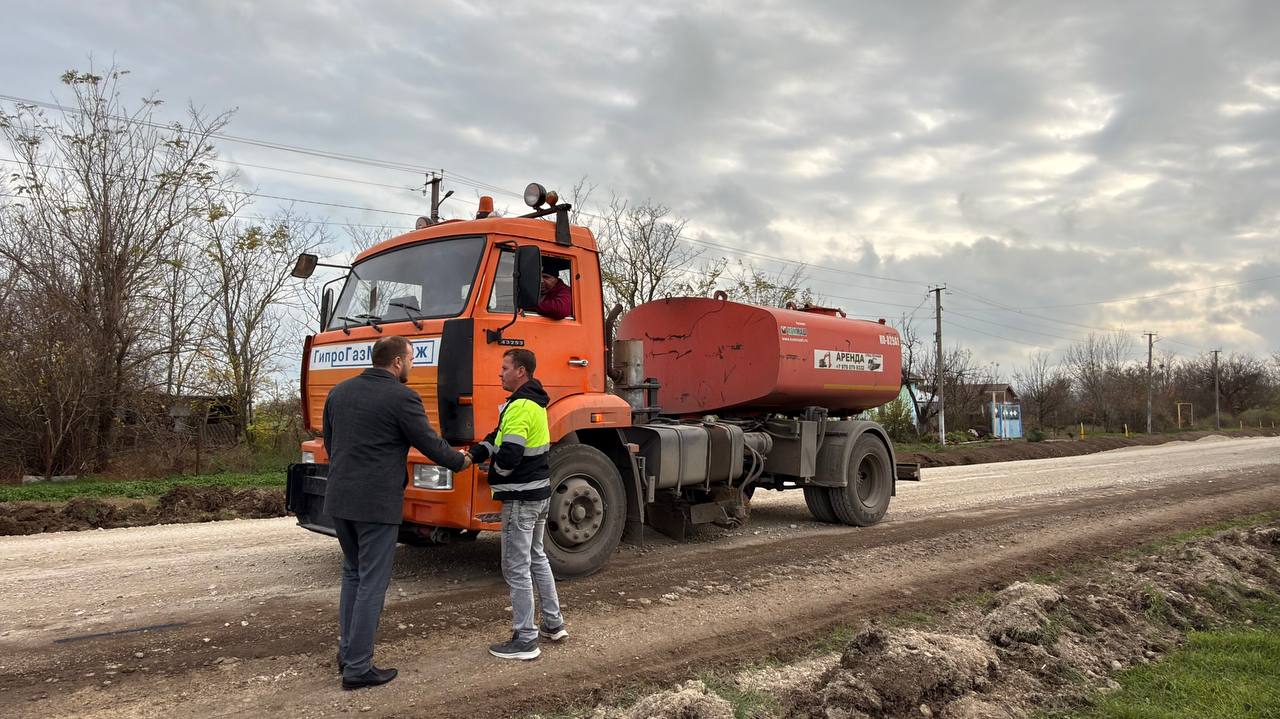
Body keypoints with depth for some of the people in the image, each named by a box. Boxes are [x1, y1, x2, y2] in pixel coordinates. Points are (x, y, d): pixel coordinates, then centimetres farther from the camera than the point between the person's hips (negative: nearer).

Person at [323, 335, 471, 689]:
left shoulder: (339, 392, 9)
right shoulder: (401, 397, -13)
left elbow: (330, 443, 18)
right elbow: (431, 444, -7)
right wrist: (461, 461, 11)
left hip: (338, 499, 7)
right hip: (377, 503, -7)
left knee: (353, 573, 22)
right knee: (372, 583, 2)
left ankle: (347, 650, 27)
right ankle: (358, 668, 7)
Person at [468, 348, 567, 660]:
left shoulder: (520, 406, -20)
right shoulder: (535, 402, 12)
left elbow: (509, 455, -27)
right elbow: (498, 437, 11)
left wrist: (494, 473, -7)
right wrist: (473, 454, -4)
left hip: (521, 497, -10)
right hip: (540, 492, 10)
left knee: (516, 568, -2)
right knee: (537, 558, 22)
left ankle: (525, 640, 5)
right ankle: (554, 623, 31)